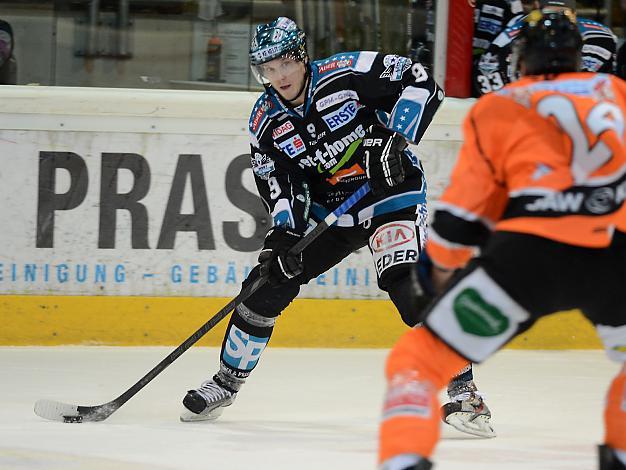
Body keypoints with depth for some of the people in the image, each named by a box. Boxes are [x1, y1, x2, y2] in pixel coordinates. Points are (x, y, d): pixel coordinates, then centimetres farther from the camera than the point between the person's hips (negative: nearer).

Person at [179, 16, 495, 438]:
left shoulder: (347, 74, -19)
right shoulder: (267, 123, -3)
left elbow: (420, 82, -18)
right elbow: (279, 185, -4)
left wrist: (394, 138, -26)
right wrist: (285, 233, -22)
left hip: (391, 194, -6)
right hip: (327, 210, 6)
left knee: (407, 285, -27)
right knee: (268, 284, 0)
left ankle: (461, 388, -23)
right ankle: (228, 381, 18)